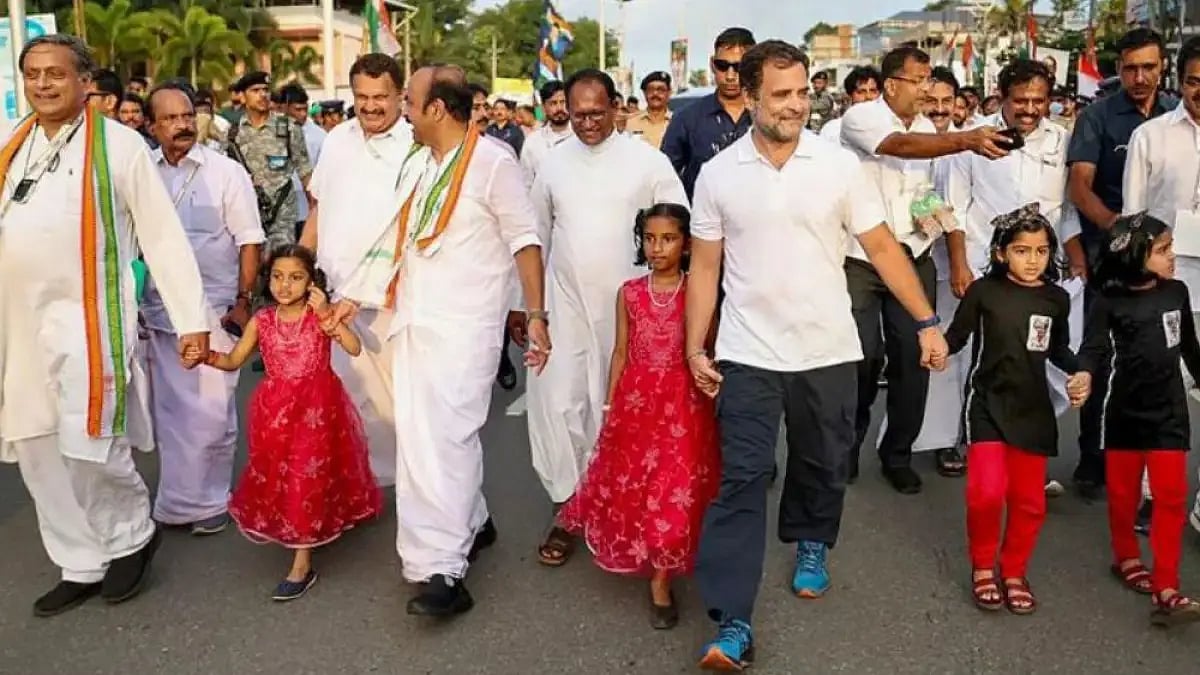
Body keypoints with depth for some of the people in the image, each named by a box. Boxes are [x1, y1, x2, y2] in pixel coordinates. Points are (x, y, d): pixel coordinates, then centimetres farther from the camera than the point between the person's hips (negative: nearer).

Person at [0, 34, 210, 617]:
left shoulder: (119, 144, -5)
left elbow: (163, 236, -7)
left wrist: (191, 320, -10)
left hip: (87, 318, -6)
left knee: (88, 445, -10)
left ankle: (132, 535, 19)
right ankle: (81, 566, 25)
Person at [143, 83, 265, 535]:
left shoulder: (225, 171, -4)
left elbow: (249, 241, -4)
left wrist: (244, 301, -8)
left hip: (213, 309, -3)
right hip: (158, 309, 3)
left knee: (211, 412, 3)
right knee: (168, 410, 13)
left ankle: (209, 501, 20)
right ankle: (176, 499, 28)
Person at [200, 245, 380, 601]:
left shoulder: (320, 315, -7)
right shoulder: (261, 320, 2)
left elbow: (354, 348, -19)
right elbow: (234, 360, 8)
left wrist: (326, 314, -25)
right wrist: (207, 355, -12)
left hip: (317, 409, -3)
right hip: (276, 410, 4)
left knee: (308, 475, -2)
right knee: (276, 475, 10)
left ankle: (302, 563, 3)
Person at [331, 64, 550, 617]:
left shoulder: (492, 162, -8)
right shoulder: (416, 164, 15)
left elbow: (525, 239, -8)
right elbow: (393, 238, 21)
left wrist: (535, 315, -11)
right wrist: (353, 296, 20)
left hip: (464, 325, -8)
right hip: (414, 321, 8)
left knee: (445, 437, -13)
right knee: (418, 435, 10)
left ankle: (443, 571, -9)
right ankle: (471, 523, 28)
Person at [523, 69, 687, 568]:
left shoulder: (647, 160, -3)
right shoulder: (554, 162, 6)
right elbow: (535, 237, 13)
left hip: (631, 306, -2)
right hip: (566, 305, 2)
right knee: (558, 402, -2)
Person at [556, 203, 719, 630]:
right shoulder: (629, 293, 4)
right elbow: (621, 352, 7)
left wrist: (712, 400, -1)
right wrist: (609, 404, 6)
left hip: (683, 401, -2)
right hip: (636, 399, 2)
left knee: (676, 487, -2)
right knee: (630, 484, 9)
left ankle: (661, 581, 8)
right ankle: (639, 559, 34)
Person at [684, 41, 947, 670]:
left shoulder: (839, 164, -3)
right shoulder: (717, 174, -2)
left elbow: (882, 248, 1)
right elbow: (704, 267, 4)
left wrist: (927, 322, -2)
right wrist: (695, 348, 1)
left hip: (827, 351, 1)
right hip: (748, 354, -1)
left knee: (823, 467, 17)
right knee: (741, 481, -5)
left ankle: (811, 547, 47)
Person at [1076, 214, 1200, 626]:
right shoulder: (1110, 303, -9)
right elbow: (1095, 348, -14)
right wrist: (1082, 376, -34)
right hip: (1125, 410, -2)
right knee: (1122, 492, 12)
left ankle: (1166, 591, -3)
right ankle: (1126, 559, 33)